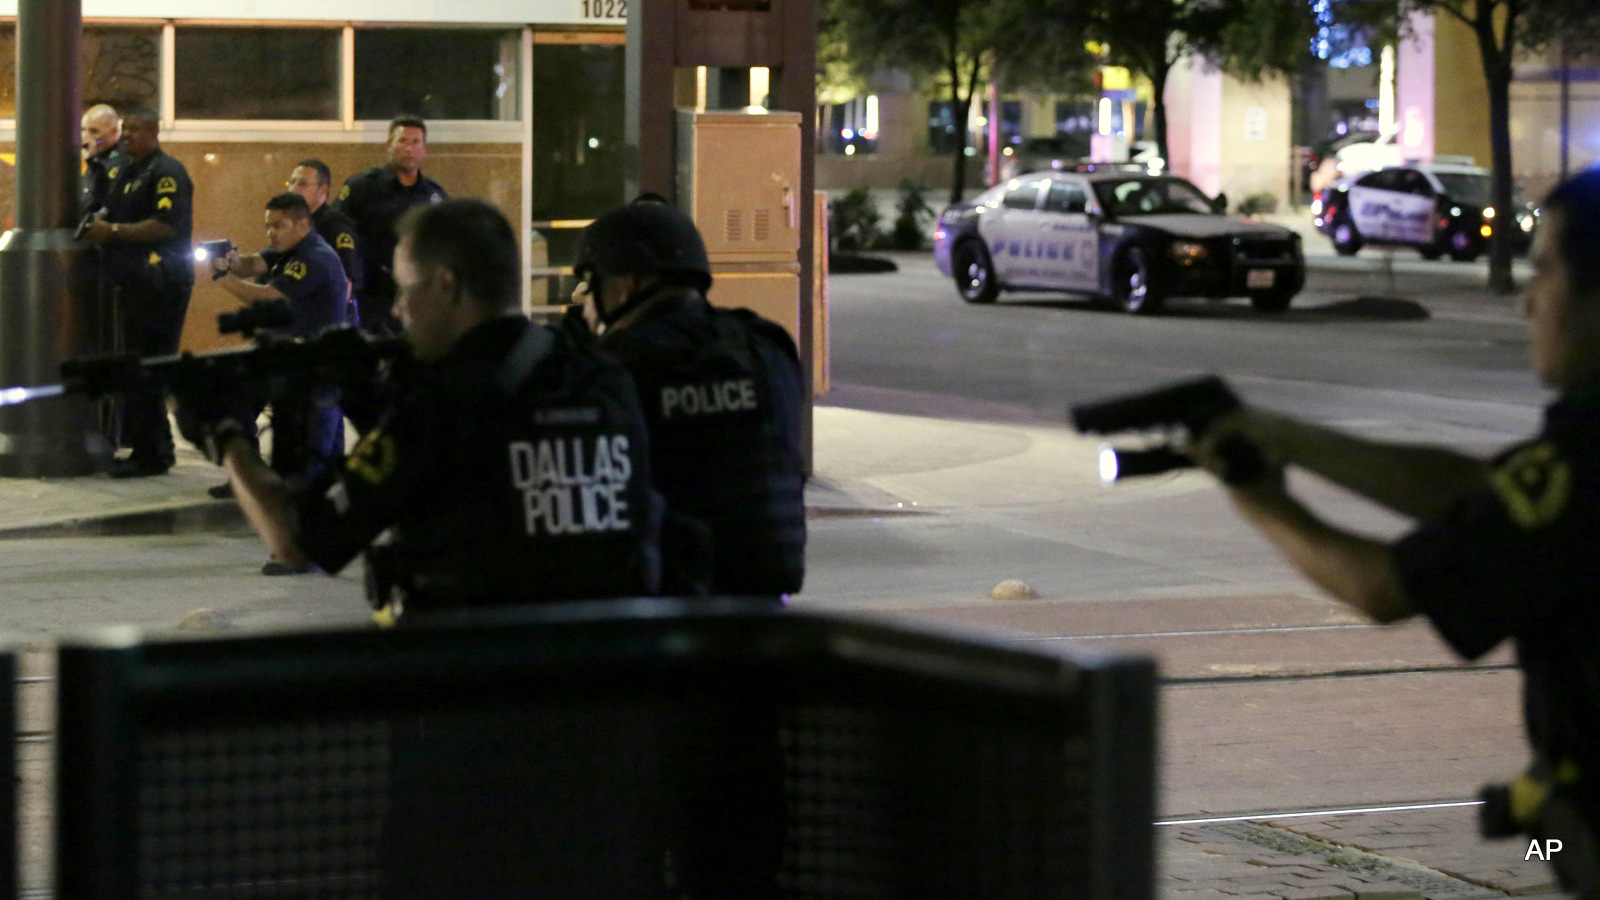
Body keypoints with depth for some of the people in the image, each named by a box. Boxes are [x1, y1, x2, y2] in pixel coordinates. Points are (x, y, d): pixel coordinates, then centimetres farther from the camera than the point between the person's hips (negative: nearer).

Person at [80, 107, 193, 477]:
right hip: (131, 281, 10)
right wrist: (99, 223, 8)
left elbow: (167, 225, -22)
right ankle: (157, 448, 21)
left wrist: (114, 230, -19)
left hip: (159, 284, -10)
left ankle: (150, 454, -6)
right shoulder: (121, 172, 18)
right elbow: (111, 210, 31)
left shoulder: (166, 172, -11)